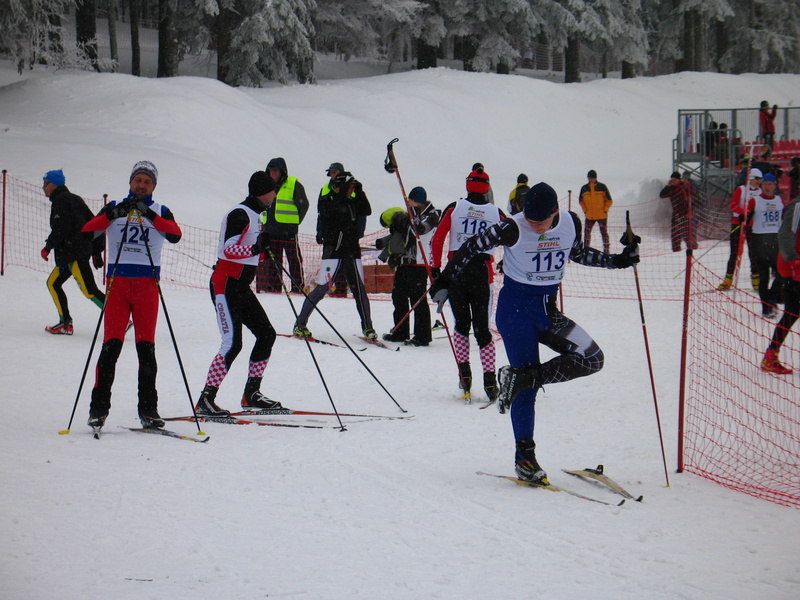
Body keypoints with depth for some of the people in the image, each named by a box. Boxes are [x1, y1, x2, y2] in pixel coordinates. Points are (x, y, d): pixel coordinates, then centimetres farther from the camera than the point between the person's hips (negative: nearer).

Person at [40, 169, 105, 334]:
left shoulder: (61, 200, -6)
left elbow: (60, 227, -17)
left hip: (75, 253, -10)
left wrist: (48, 247, -7)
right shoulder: (74, 199, 21)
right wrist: (97, 251, 21)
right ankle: (65, 323, 12)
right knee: (53, 283, 15)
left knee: (89, 290, -14)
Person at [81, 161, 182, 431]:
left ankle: (148, 409, 4)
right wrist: (112, 214, -22)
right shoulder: (114, 208, 12)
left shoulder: (160, 212, 12)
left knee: (146, 347, 0)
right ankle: (99, 406, -4)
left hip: (147, 284, 1)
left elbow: (175, 234, -9)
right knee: (111, 345, -8)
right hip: (117, 281, -1)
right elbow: (88, 229, -5)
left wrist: (150, 215, -21)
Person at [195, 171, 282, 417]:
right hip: (226, 286, -10)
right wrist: (257, 247, -35)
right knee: (232, 344, -16)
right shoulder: (240, 214, -14)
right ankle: (205, 401, -14)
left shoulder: (255, 215, 16)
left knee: (266, 334, 9)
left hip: (241, 287, 10)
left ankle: (251, 394, 17)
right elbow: (229, 249, -24)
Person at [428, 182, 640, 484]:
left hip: (548, 309, 5)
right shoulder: (513, 229, -18)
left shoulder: (571, 223, -4)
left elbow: (578, 252, 17)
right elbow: (473, 246, -7)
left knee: (592, 359, -13)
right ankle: (524, 458, 3)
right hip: (516, 308, -5)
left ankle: (520, 377, -9)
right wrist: (447, 281, -7)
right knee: (526, 388, -7)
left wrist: (617, 260, 12)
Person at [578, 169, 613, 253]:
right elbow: (581, 201, 15)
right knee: (587, 233, 6)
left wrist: (605, 210, -6)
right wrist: (585, 211, 6)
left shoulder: (602, 187, -4)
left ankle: (606, 250, 8)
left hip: (602, 215, -3)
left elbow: (609, 200, 0)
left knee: (604, 233, 1)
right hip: (589, 216, 3)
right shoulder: (584, 188, 4)